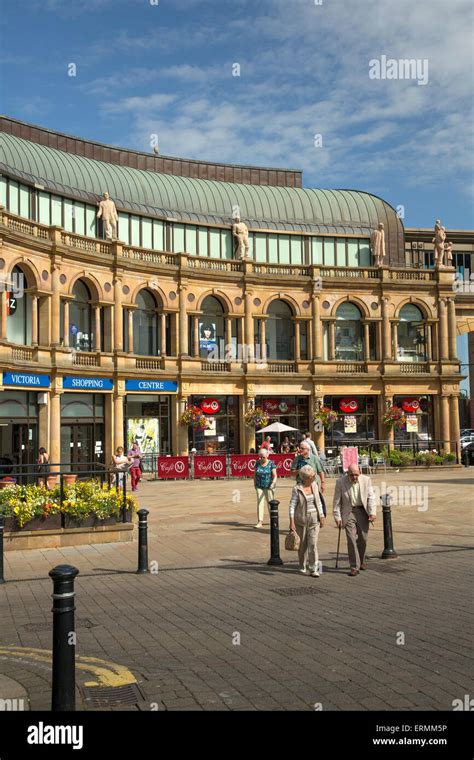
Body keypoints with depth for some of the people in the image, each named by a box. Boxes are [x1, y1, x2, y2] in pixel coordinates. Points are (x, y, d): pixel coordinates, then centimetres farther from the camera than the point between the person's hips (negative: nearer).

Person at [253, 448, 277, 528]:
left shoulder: (271, 463, -7)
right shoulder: (257, 463, 4)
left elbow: (275, 476, -10)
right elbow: (255, 474, 12)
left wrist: (273, 484, -23)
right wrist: (255, 484, 7)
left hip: (269, 487, -3)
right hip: (259, 487, 3)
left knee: (270, 503, 6)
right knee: (259, 503, -5)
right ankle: (260, 522, -6)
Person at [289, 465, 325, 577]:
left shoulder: (314, 486, 4)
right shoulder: (297, 489, -10)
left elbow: (319, 502, 13)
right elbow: (292, 505, -12)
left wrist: (322, 517, 12)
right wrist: (291, 522, -18)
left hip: (314, 519, 3)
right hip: (301, 520, -2)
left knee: (313, 544, -7)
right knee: (303, 544, 10)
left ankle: (313, 569, -5)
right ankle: (303, 566, 30)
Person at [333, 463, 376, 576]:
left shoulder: (366, 480, -4)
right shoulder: (340, 482, -9)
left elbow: (371, 497, 0)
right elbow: (337, 501, -4)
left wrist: (372, 512, -8)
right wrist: (337, 517, -6)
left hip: (362, 511, 2)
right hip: (348, 512, -2)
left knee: (363, 538, 8)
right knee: (351, 539, -8)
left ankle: (361, 561, 31)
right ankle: (354, 567, -4)